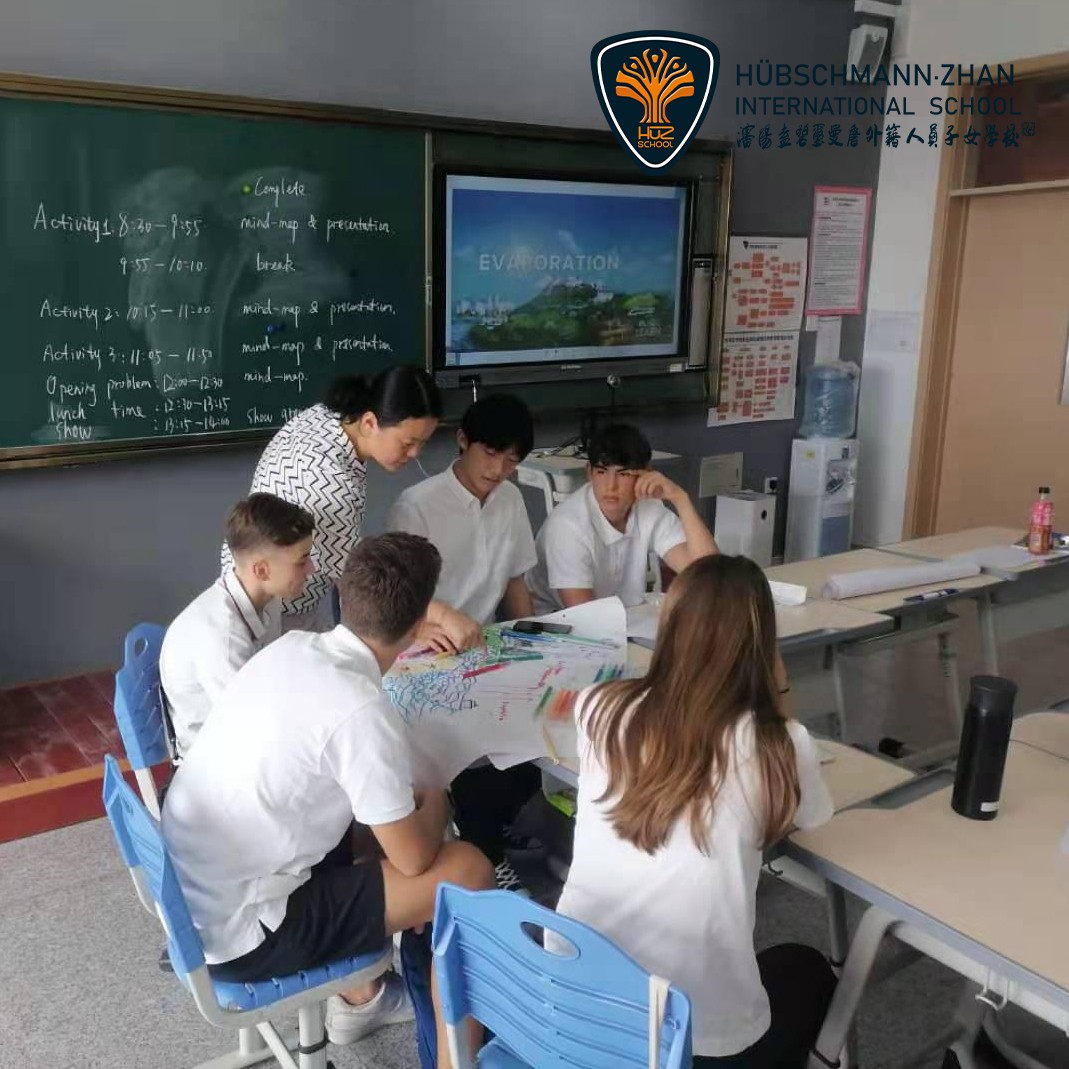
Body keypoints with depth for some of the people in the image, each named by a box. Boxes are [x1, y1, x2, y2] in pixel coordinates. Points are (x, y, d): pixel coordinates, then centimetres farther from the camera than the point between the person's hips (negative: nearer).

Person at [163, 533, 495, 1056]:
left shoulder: (289, 646, -2)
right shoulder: (363, 712, -26)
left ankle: (359, 997, 36)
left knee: (355, 822, 27)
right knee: (467, 871, -6)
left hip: (186, 897, 9)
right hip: (237, 935, -8)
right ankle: (457, 1052, 18)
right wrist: (434, 805, 6)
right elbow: (413, 858, -14)